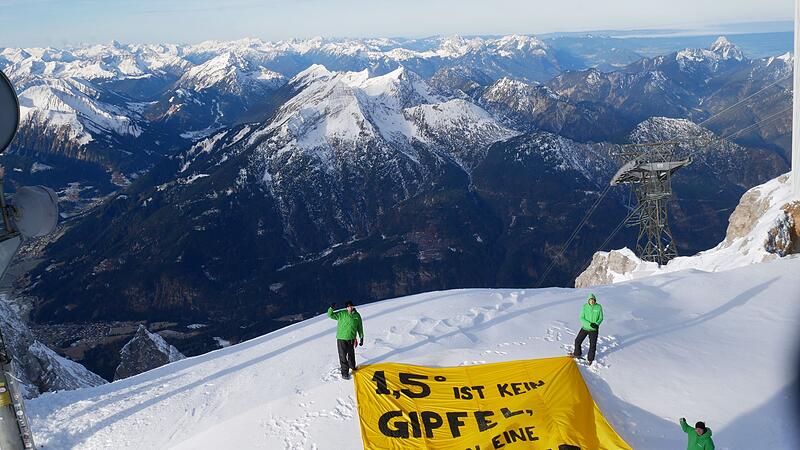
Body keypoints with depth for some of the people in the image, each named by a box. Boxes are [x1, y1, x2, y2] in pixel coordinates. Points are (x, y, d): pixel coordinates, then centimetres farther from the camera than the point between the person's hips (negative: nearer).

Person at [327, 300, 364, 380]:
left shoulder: (357, 316, -1)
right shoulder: (342, 314, -9)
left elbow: (360, 328, 9)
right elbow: (331, 315, -10)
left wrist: (362, 338, 11)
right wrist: (331, 308, -30)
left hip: (351, 339, 3)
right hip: (341, 338, -3)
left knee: (351, 354, 20)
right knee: (343, 356, 1)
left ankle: (352, 367, 44)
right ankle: (345, 372, 12)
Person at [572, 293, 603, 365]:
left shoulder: (599, 307, -12)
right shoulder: (585, 306, -11)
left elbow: (601, 318, -2)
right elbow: (581, 318, -10)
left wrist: (597, 324, -21)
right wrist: (589, 324, -22)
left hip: (594, 330, -1)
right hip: (585, 328, 1)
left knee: (593, 345, 6)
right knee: (578, 341, 11)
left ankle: (590, 359, 27)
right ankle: (577, 354, 35)